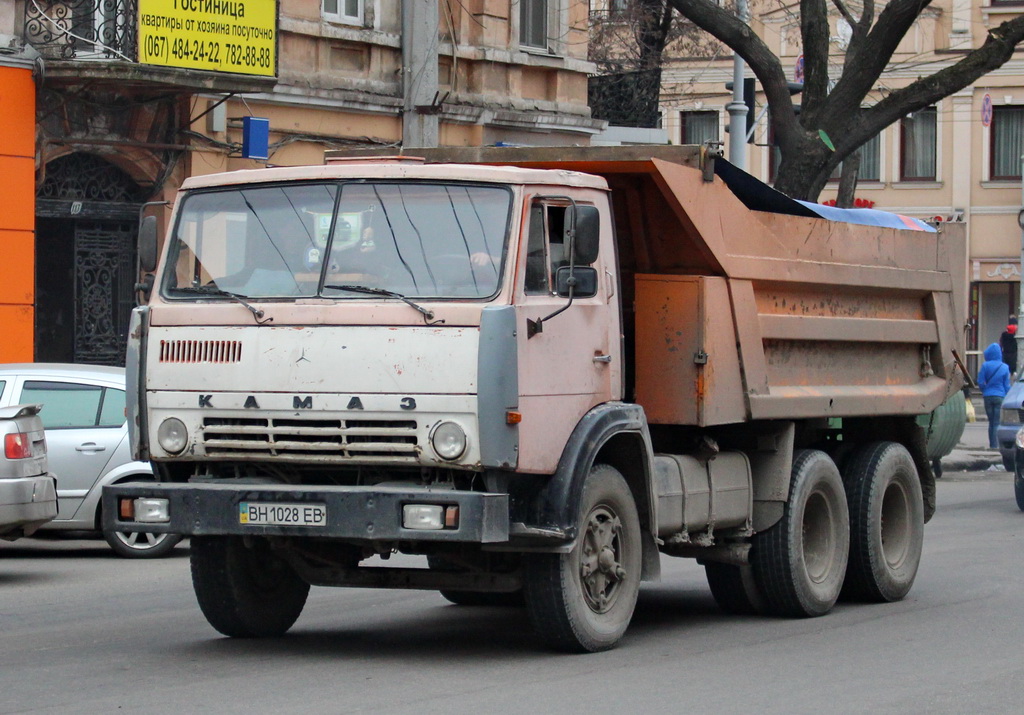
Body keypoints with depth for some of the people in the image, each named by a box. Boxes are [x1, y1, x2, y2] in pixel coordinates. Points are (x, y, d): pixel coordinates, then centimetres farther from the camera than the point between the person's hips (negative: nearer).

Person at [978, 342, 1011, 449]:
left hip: (988, 396, 1)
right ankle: (996, 444, -7)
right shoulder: (1004, 367, -3)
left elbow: (980, 382, -4)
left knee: (991, 421, 13)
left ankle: (992, 444, 15)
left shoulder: (985, 366, -7)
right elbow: (1007, 385, 1)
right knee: (997, 423, 1)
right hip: (1000, 396, -1)